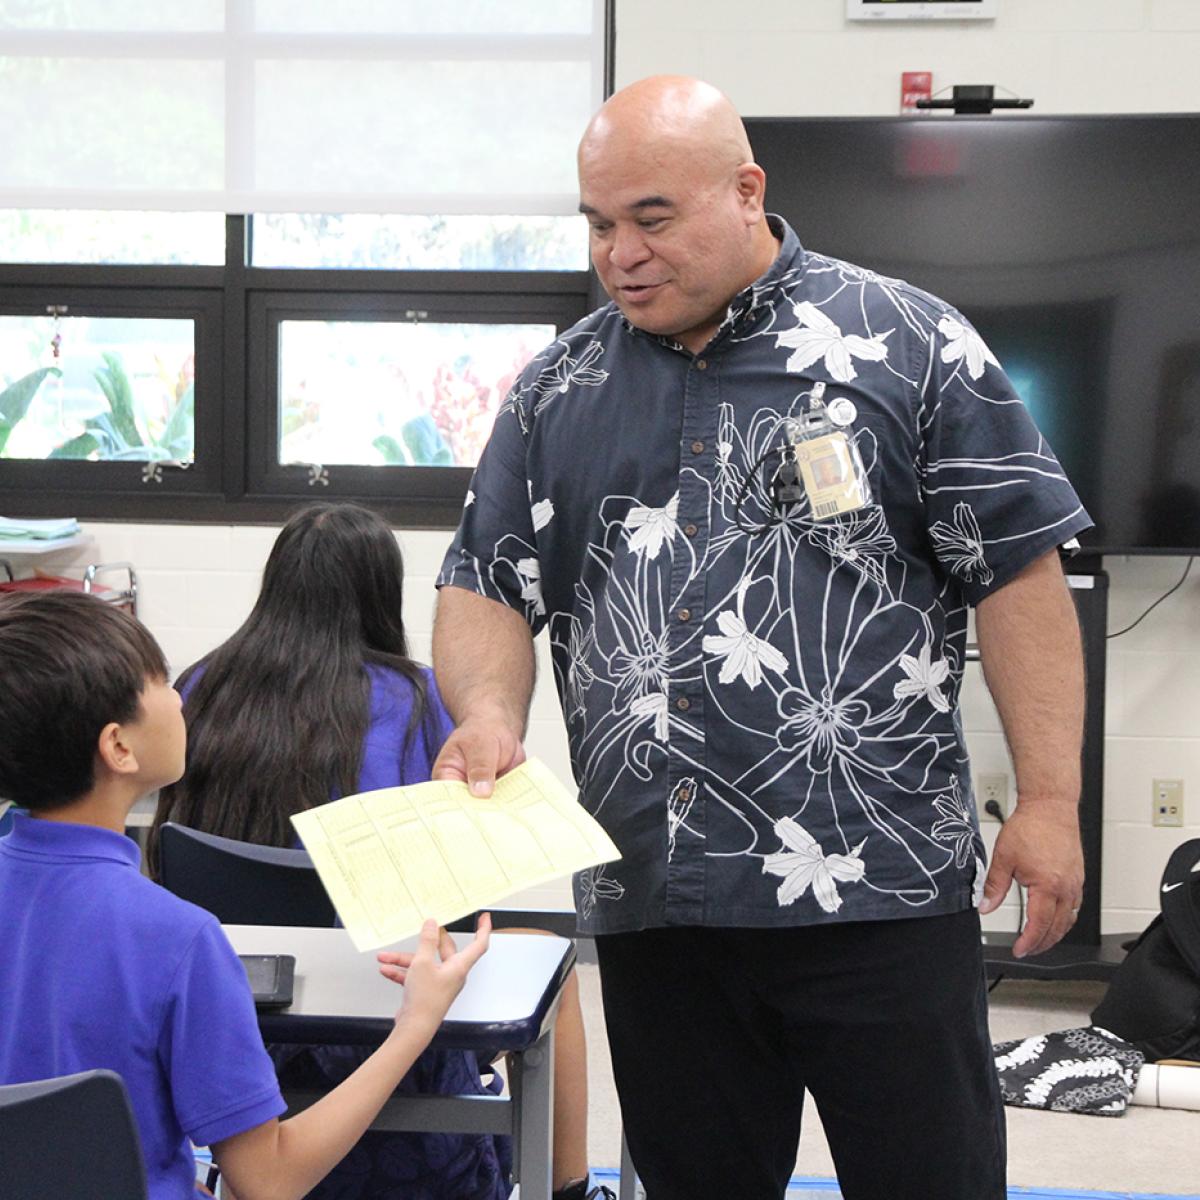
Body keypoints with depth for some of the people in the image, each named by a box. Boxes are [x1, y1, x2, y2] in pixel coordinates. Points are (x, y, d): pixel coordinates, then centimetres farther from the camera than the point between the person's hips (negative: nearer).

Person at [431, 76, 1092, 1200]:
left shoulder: (905, 345, -1)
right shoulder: (558, 389, 11)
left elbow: (1018, 572, -3)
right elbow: (486, 588, 12)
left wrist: (1048, 801, -8)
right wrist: (487, 712, -9)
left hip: (880, 888, -3)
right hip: (648, 897, 4)